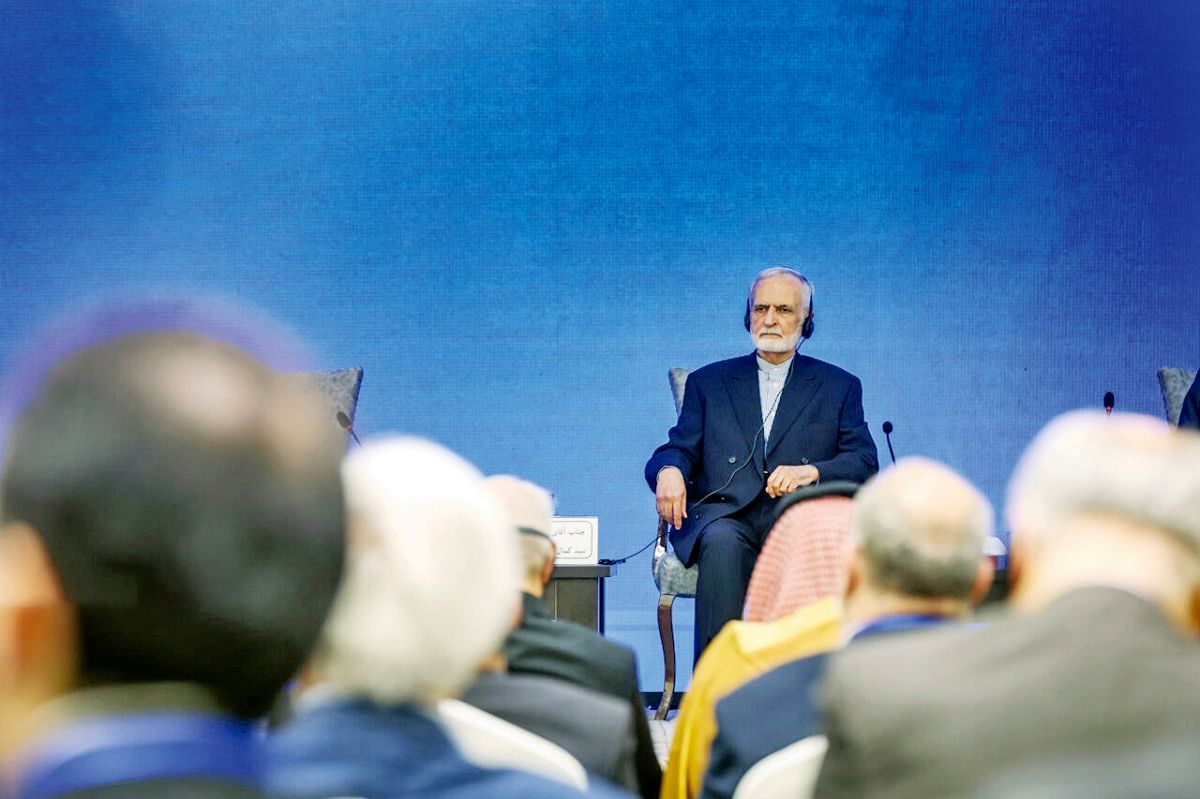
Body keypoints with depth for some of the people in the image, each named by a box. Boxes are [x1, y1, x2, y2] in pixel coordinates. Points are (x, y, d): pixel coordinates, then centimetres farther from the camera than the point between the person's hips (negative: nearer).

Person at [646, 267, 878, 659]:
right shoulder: (709, 382, 22)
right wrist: (668, 470, -13)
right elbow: (679, 449, 13)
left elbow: (864, 464, 7)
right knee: (722, 541, -36)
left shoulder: (839, 387, 19)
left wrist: (811, 471, -15)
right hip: (727, 519, 1)